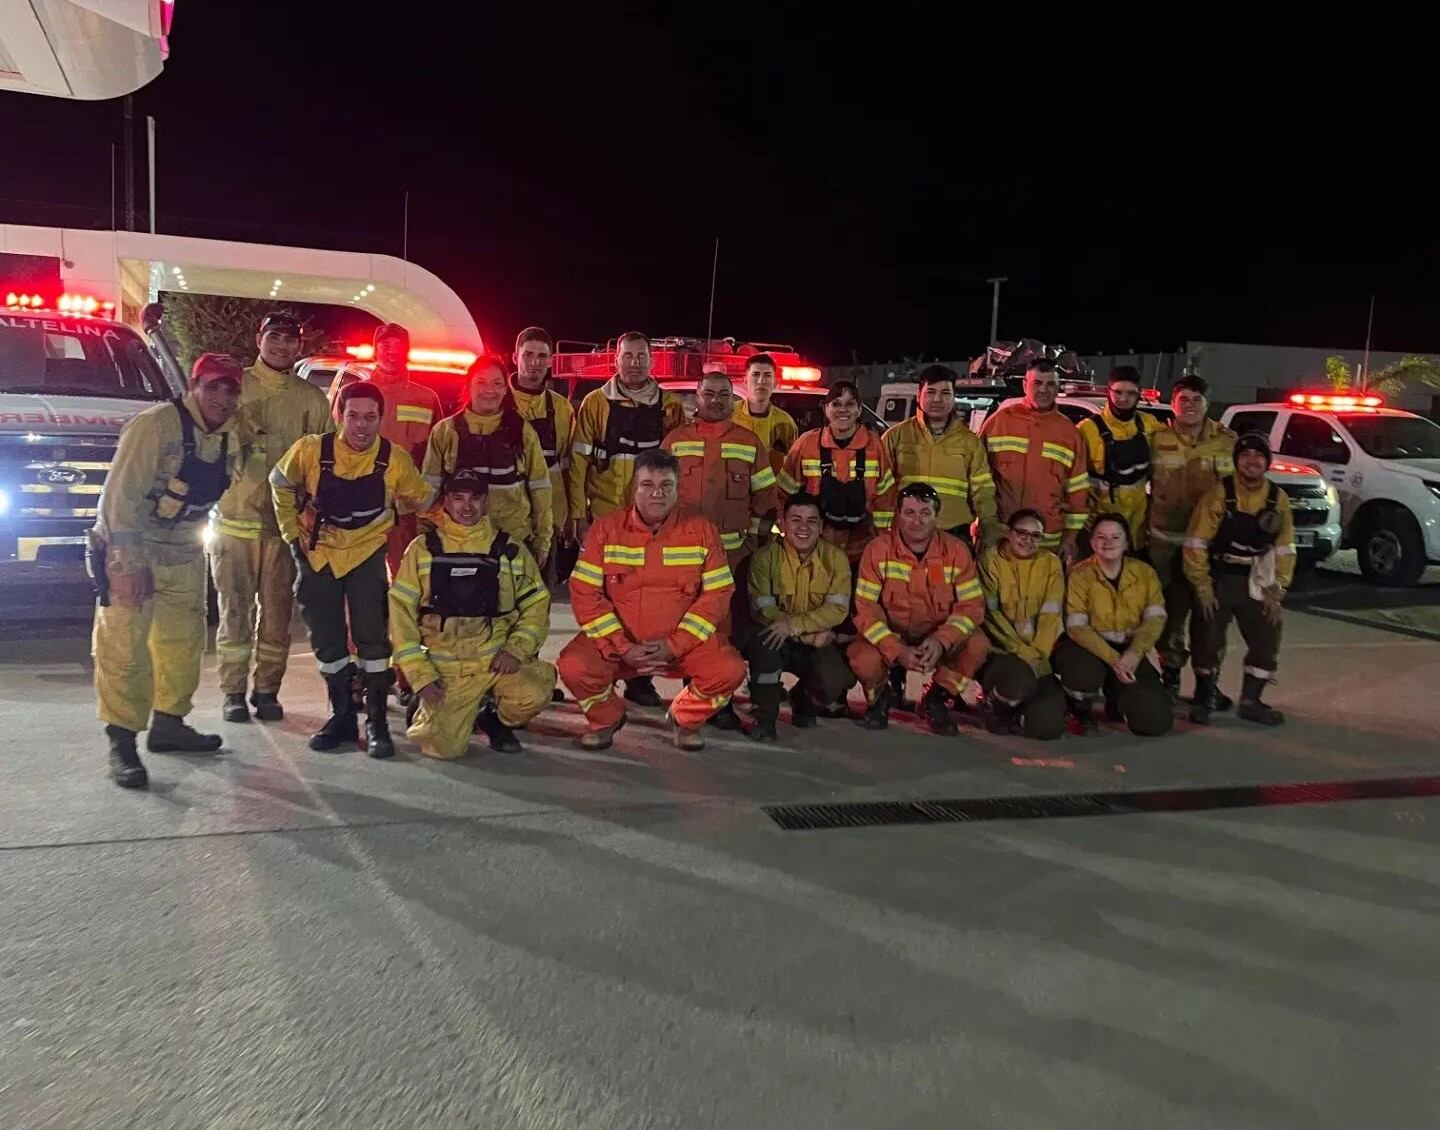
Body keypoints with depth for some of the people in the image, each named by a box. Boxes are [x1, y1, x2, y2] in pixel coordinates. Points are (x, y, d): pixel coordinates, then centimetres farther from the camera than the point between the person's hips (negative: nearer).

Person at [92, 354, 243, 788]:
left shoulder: (228, 437, 3)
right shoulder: (156, 424, -20)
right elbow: (121, 495, -23)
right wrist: (129, 565, -27)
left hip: (183, 554, 8)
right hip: (130, 549, -8)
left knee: (183, 642, 14)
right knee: (125, 647, -9)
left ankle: (168, 725, 29)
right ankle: (122, 742, 0)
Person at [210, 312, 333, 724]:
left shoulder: (311, 399, 8)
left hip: (285, 521, 1)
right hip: (234, 516, -1)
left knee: (277, 611, 6)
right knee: (235, 609, 3)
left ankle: (267, 690, 16)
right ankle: (233, 691, 12)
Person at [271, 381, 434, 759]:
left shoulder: (395, 458, -15)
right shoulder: (310, 450, -15)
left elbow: (421, 500, 4)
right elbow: (280, 485, 5)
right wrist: (292, 532, 3)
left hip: (366, 554, -1)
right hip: (317, 554, 2)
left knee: (372, 636, -8)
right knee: (327, 641, 8)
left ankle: (377, 721, 4)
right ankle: (342, 716, 24)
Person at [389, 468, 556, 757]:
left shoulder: (511, 549, 6)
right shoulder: (423, 549, 4)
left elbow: (536, 604, 7)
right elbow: (401, 612, 2)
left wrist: (516, 649, -11)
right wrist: (420, 675, -6)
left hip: (497, 661, 1)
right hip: (444, 667, 0)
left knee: (533, 694, -29)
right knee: (442, 745, -17)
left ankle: (496, 719, 7)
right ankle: (427, 710, 20)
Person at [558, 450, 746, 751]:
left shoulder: (702, 531, -2)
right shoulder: (605, 529, -3)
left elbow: (717, 593, -5)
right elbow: (585, 593, -7)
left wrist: (674, 646, -14)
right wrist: (622, 648, -16)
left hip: (683, 642, 0)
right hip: (615, 640, 0)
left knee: (730, 670, -24)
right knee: (574, 666, -27)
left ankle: (685, 718, 10)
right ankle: (605, 718, 9)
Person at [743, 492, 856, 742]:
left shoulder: (835, 558, -6)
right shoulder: (766, 556, -10)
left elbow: (838, 609, -15)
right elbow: (762, 609, -17)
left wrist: (793, 625, -30)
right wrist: (813, 633, -22)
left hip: (816, 645, 1)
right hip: (776, 643, -1)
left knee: (837, 680, -26)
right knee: (763, 637, -34)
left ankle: (803, 703, 13)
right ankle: (764, 718, -18)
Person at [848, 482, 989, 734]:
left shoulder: (956, 550, -10)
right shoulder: (879, 549, -15)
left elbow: (972, 605, -10)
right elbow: (865, 608, -17)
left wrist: (941, 641, -28)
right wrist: (897, 650, -30)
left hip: (939, 636, 2)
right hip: (890, 635, -1)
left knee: (978, 646, -27)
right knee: (863, 659, -32)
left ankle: (937, 697, 3)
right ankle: (880, 697, 7)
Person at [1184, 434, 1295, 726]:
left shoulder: (1278, 499, 0)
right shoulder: (1219, 493, -12)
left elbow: (1284, 550, 5)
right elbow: (1196, 543, -12)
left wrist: (1276, 592, -1)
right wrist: (1202, 588, -14)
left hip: (1256, 582, 4)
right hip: (1217, 578, -4)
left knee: (1267, 638, 2)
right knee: (1209, 638, -1)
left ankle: (1250, 701, 16)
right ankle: (1203, 700, 16)